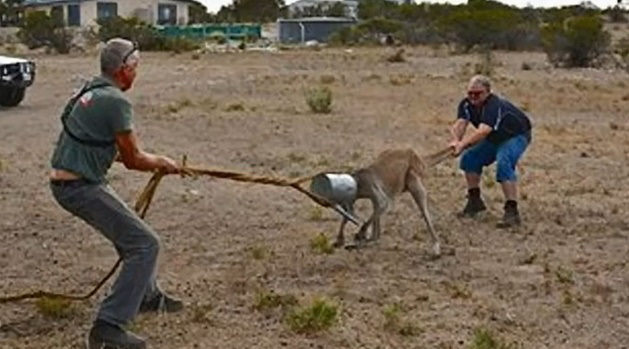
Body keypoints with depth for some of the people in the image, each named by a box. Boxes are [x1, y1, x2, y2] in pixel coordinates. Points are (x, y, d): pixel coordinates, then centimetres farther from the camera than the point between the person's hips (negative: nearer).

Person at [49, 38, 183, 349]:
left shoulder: (89, 92, 13)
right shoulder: (116, 102, -16)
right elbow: (132, 160, -11)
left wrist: (151, 160, 20)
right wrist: (161, 163, 9)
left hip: (65, 181, 10)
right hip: (82, 187, -10)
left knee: (128, 228, 27)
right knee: (145, 244, -7)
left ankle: (147, 296, 41)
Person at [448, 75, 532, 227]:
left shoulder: (495, 106, -36)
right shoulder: (467, 104, -13)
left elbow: (483, 131, -51)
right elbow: (459, 124, -29)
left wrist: (463, 144, -63)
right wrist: (456, 140, -51)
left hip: (517, 136, -8)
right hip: (495, 138, 8)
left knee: (504, 164, -32)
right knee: (469, 158, -2)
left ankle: (512, 211, -32)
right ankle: (475, 200, 12)